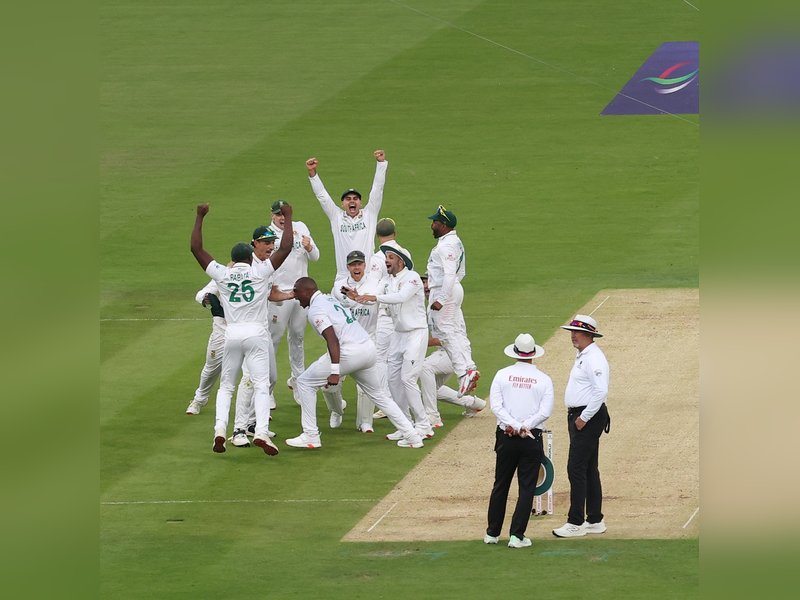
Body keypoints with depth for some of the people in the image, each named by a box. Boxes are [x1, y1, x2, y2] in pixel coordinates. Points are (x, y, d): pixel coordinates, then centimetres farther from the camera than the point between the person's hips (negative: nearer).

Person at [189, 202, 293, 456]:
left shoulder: (222, 274, 4)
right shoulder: (260, 271, 0)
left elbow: (196, 248, 9)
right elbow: (285, 247, -1)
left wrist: (200, 217, 15)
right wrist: (287, 217, 9)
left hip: (232, 334, 2)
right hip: (256, 333, -2)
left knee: (225, 385, 13)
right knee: (261, 385, -3)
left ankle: (220, 429, -6)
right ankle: (261, 432, -20)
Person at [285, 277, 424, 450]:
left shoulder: (315, 310, -5)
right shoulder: (330, 299, 23)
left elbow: (332, 339, -19)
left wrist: (335, 371, -26)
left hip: (349, 352, -8)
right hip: (370, 349, 8)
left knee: (304, 383, 4)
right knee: (381, 395, 20)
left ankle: (311, 436, 2)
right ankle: (412, 437, 15)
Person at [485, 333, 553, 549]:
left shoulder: (502, 375, 0)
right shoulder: (543, 379, -2)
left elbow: (496, 406, -8)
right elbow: (545, 411, -10)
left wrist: (515, 427, -13)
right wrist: (524, 427, -12)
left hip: (506, 438, 2)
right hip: (532, 440, -2)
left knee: (500, 485, 13)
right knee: (526, 488, 3)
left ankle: (492, 533, 19)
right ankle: (517, 536, -3)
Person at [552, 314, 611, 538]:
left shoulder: (594, 358, -17)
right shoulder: (582, 356, 17)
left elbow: (601, 391, -26)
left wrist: (584, 418, -21)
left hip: (589, 418, -11)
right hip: (579, 417, 11)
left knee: (576, 469, -11)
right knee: (589, 470, 13)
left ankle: (576, 523, -9)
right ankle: (595, 521, 19)